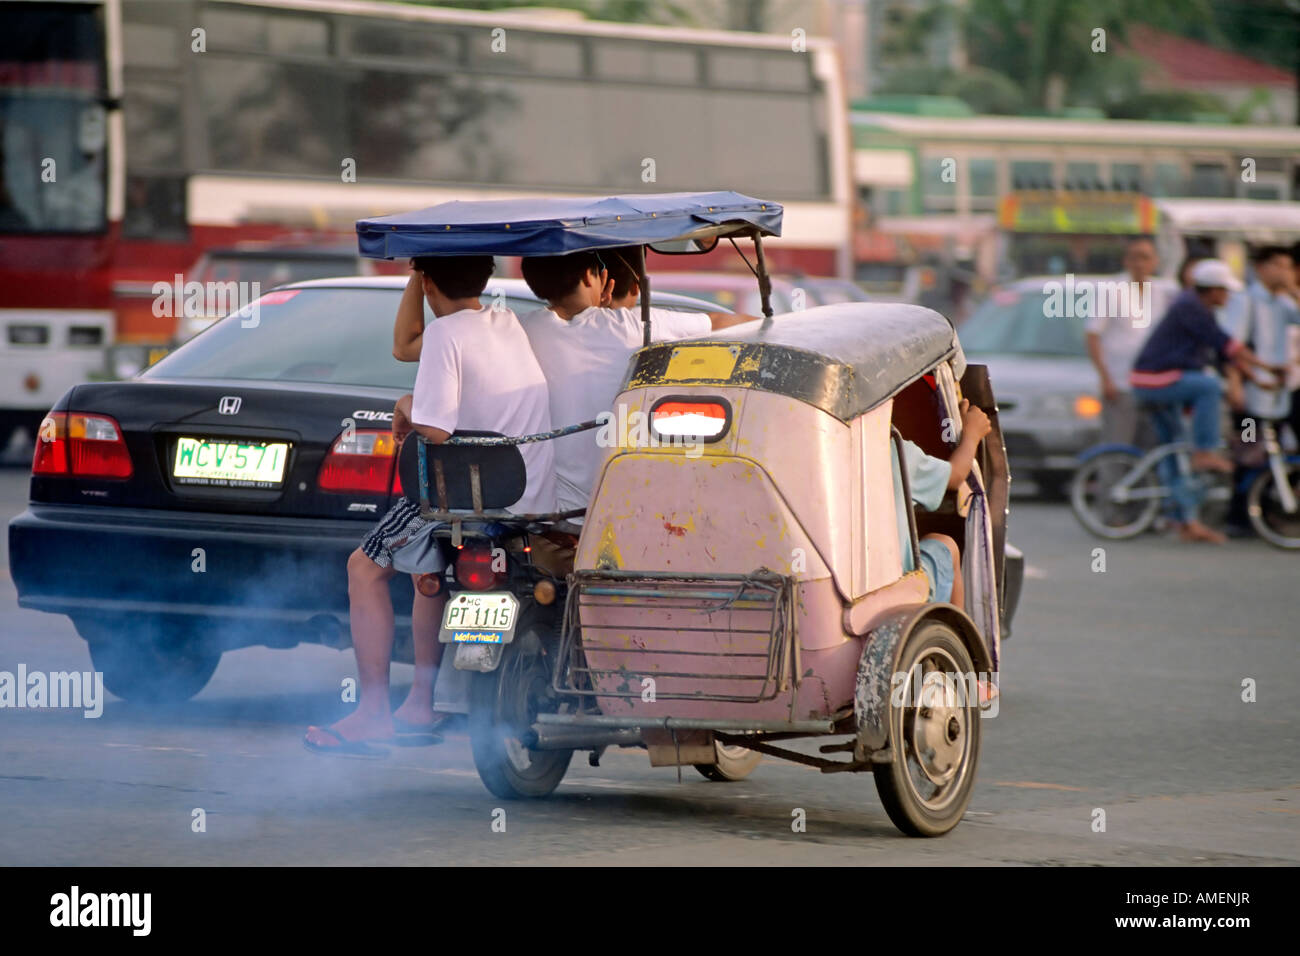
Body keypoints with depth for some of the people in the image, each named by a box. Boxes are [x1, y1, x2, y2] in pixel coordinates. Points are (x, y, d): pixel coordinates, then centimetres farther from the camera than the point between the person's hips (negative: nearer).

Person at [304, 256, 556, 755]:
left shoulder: (446, 333, -13)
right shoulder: (508, 323, 14)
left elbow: (435, 434, -19)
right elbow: (404, 346, 27)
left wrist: (408, 406, 1)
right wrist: (414, 276, 19)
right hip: (535, 503, 9)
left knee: (365, 566, 4)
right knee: (427, 566, 31)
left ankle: (373, 713, -2)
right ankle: (423, 702, 29)